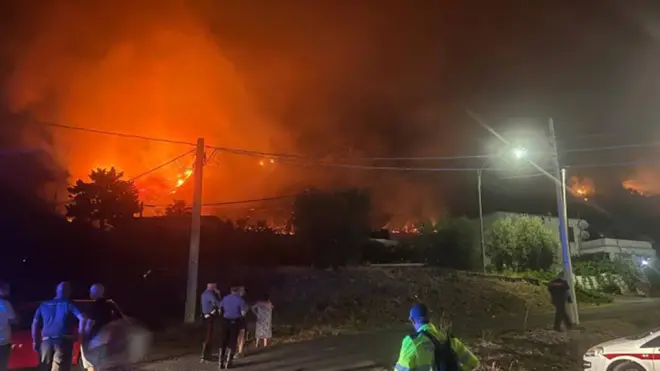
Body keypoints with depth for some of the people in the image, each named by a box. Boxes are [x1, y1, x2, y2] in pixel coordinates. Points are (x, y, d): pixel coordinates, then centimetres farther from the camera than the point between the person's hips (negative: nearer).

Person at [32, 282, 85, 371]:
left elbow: (35, 323, 10)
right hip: (63, 341, -4)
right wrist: (80, 336, -4)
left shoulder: (44, 305, 13)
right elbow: (82, 318, -15)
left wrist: (36, 342, 15)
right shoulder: (69, 304, -1)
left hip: (46, 341, 4)